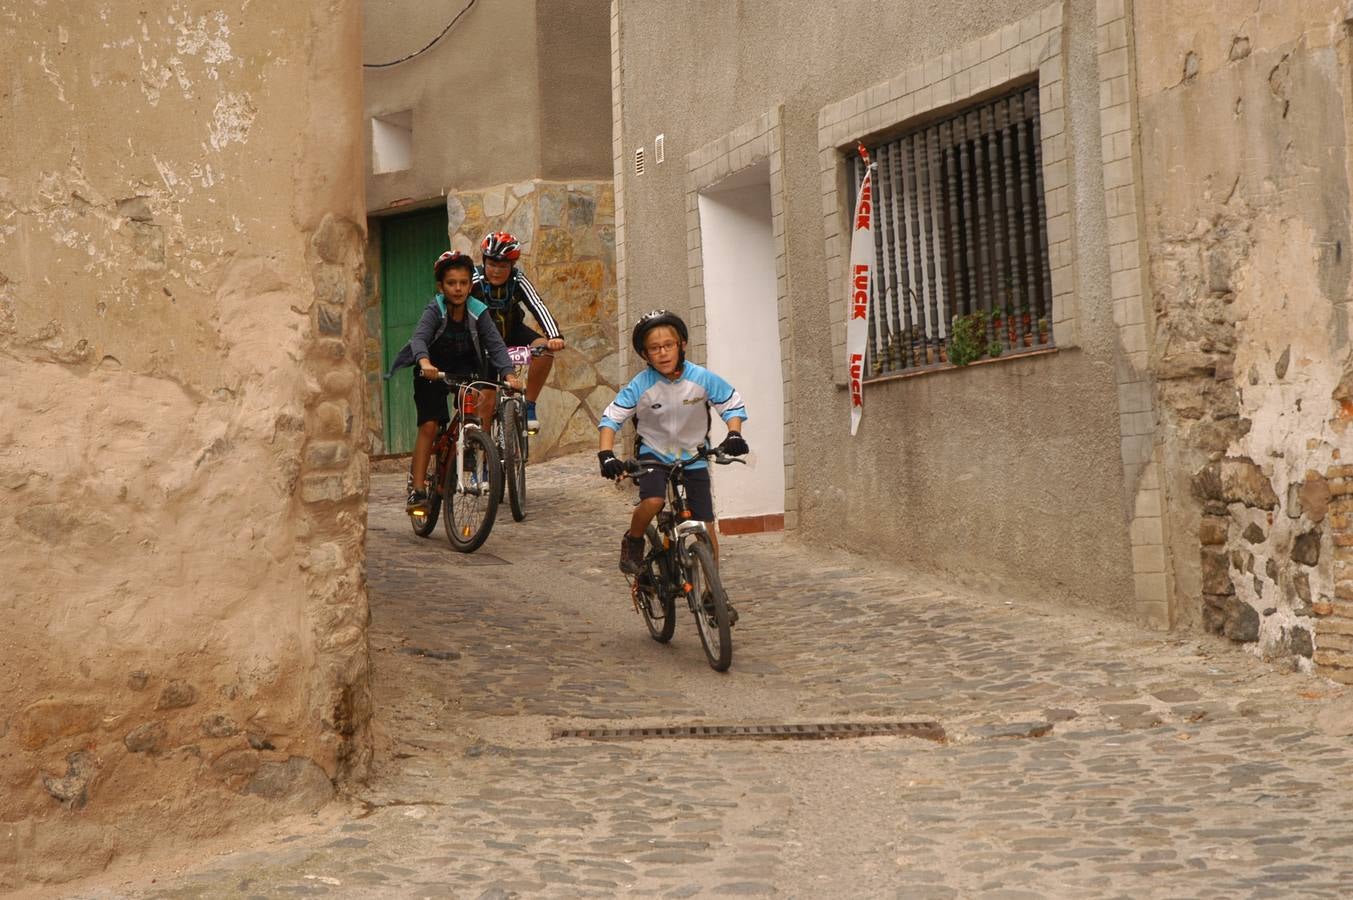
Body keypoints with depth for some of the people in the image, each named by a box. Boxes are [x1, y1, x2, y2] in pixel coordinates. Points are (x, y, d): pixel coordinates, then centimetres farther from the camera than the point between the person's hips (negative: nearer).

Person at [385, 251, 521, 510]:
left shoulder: (478, 312, -16)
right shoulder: (435, 310, -22)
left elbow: (496, 344, -24)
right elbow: (419, 338, -38)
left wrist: (509, 373, -42)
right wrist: (424, 362, -59)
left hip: (466, 369, 3)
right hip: (433, 372, -3)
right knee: (428, 427, -12)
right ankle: (417, 488, -9)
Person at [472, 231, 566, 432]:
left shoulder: (518, 280, -23)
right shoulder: (475, 280, -26)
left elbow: (538, 307, -34)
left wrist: (554, 337, -51)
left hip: (512, 331, 1)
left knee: (544, 349, -25)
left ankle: (529, 407, -12)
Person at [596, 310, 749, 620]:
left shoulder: (702, 378, -15)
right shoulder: (641, 385, -18)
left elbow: (733, 404, -2)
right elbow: (611, 418, -12)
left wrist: (734, 434, -21)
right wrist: (606, 454, -27)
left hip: (693, 457, 1)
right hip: (654, 454, -1)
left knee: (705, 526, -3)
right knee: (652, 501, -32)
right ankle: (633, 542, 2)